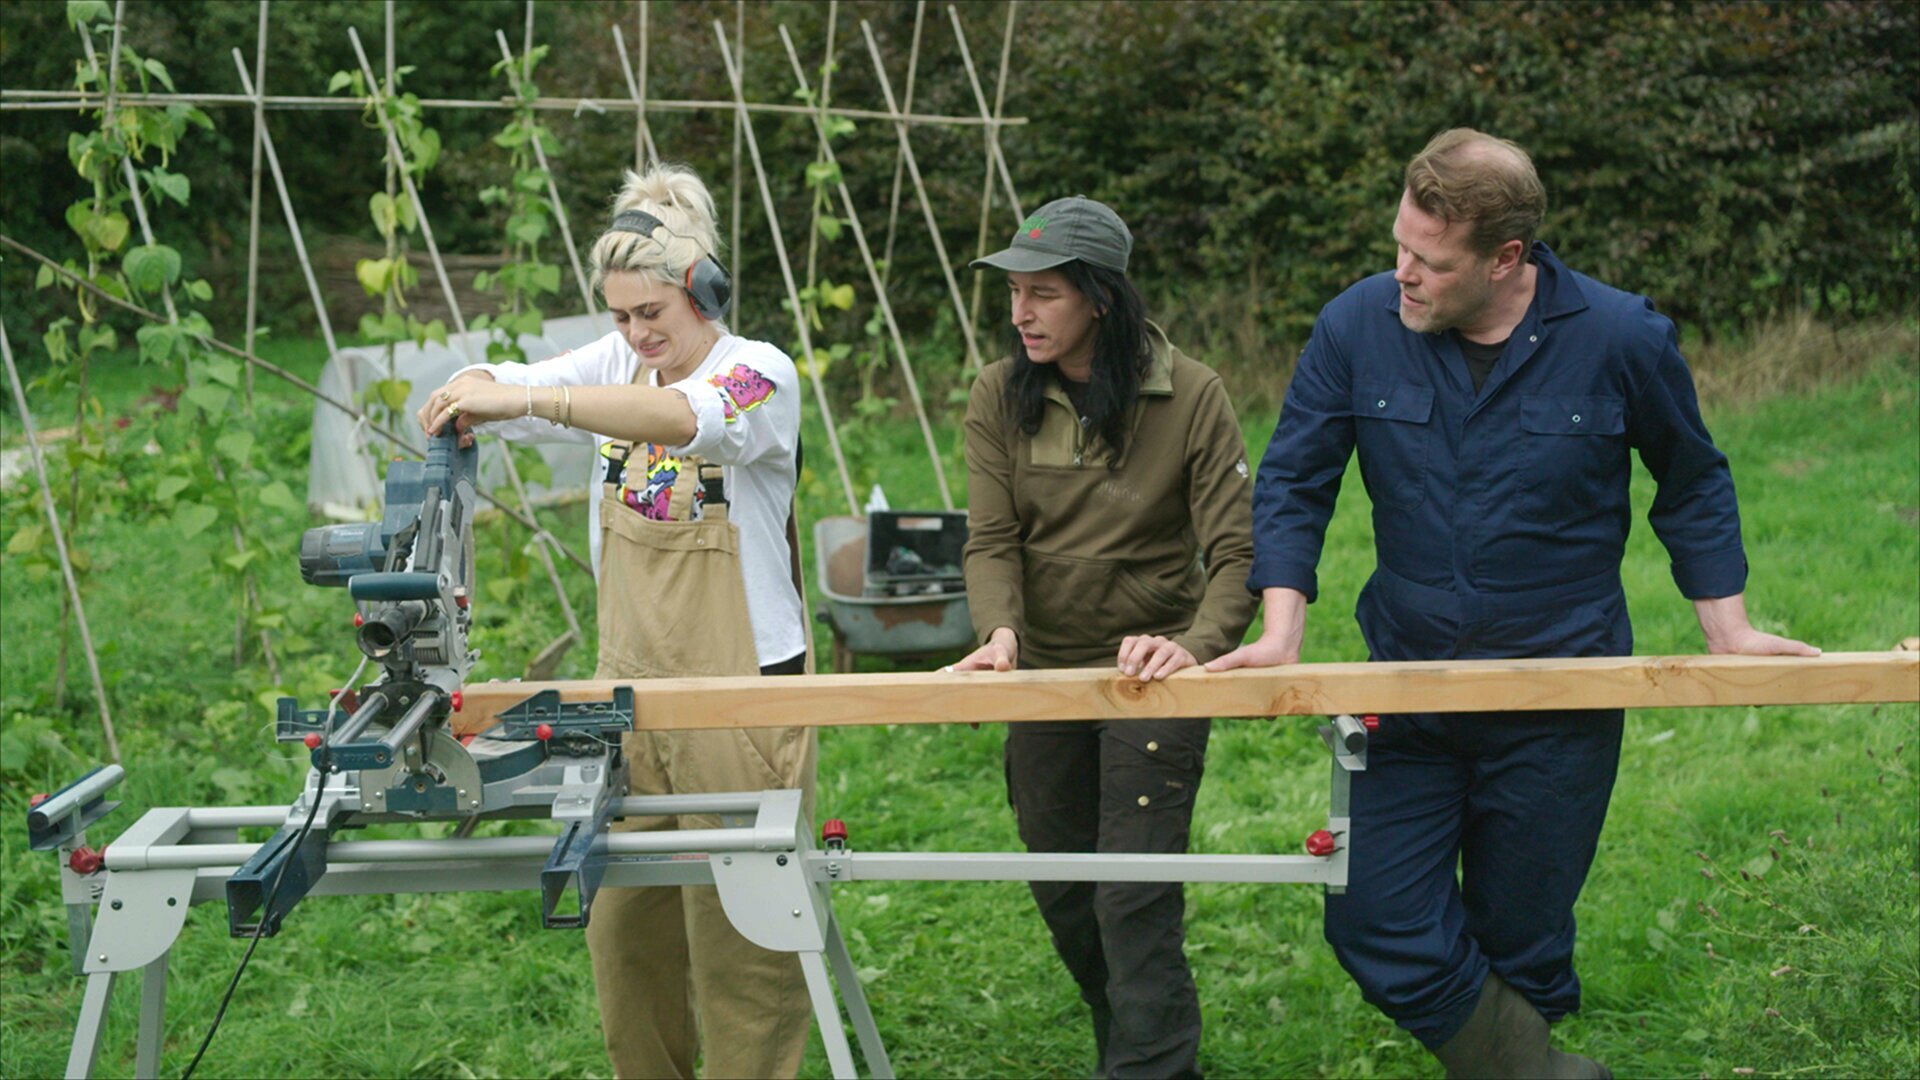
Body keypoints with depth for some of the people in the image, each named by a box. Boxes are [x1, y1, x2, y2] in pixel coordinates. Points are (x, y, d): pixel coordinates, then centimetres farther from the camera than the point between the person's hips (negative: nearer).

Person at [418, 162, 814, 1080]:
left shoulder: (760, 375, -9)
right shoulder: (615, 364, 8)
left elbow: (685, 415, -31)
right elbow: (498, 389, -1)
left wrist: (524, 399, -40)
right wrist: (468, 393, -27)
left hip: (740, 697, -5)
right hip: (629, 690, 5)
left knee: (740, 933, -1)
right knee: (621, 926, 11)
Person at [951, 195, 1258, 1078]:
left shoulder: (1189, 395, -11)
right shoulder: (1000, 398, -2)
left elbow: (1235, 550, -13)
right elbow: (991, 539, -8)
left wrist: (1199, 643, -30)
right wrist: (1001, 630, -27)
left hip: (1152, 673, -4)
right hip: (1045, 673, 4)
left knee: (1135, 898, -11)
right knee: (1063, 897, 14)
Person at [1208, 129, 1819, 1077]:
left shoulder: (1621, 339, -10)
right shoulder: (1357, 327, -8)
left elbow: (1691, 485, 6)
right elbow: (1292, 483, 0)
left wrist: (1727, 632, 5)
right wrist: (1281, 632, -12)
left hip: (1562, 699, -2)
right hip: (1406, 681, 2)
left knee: (1521, 952, 10)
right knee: (1377, 926, -6)